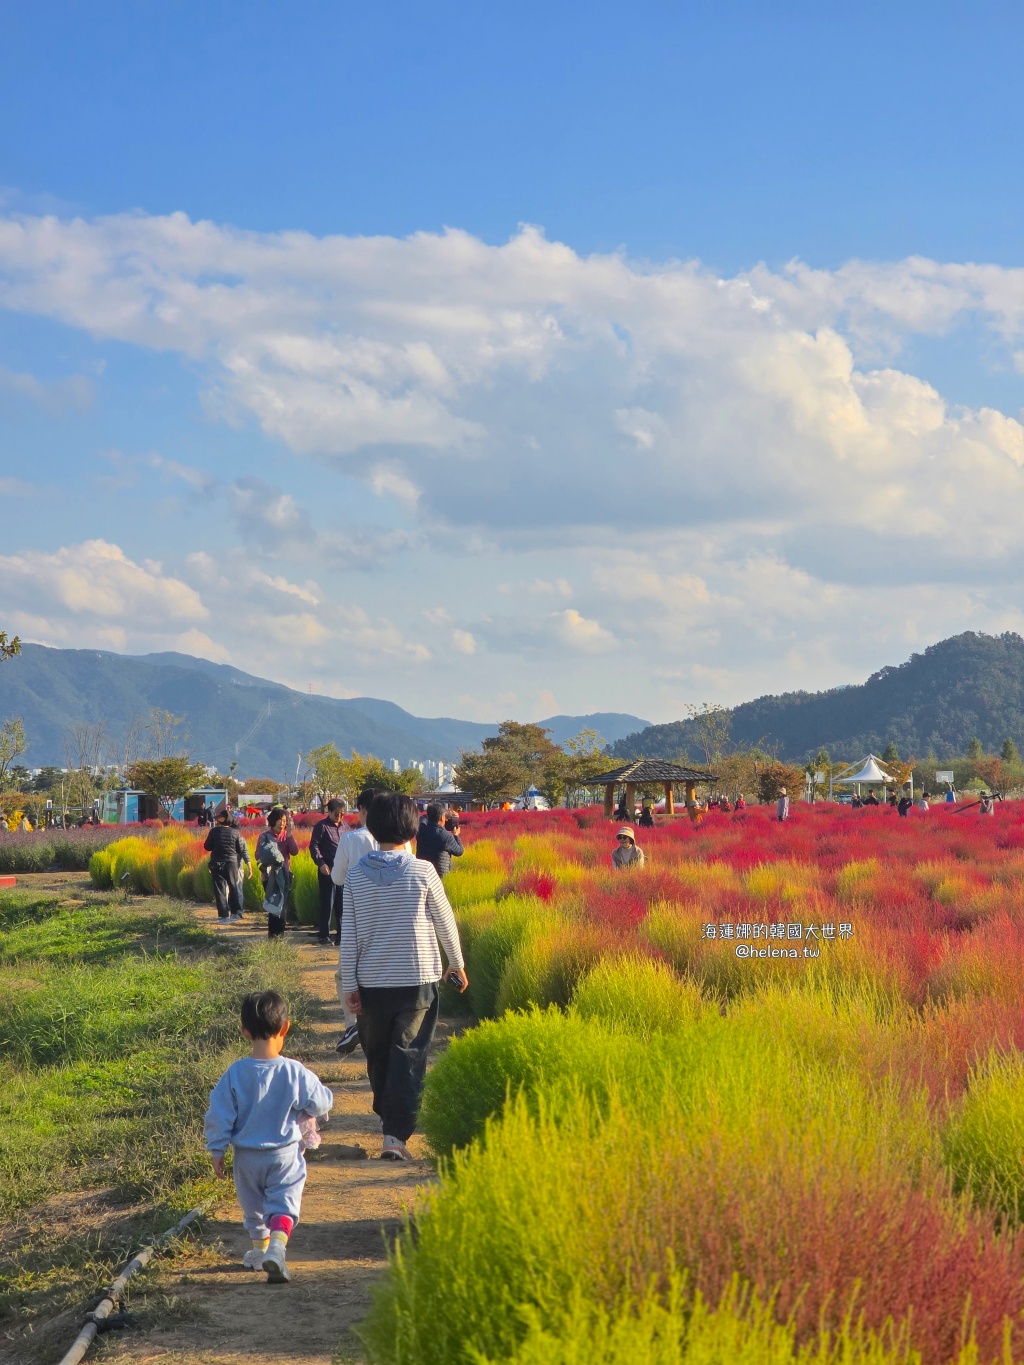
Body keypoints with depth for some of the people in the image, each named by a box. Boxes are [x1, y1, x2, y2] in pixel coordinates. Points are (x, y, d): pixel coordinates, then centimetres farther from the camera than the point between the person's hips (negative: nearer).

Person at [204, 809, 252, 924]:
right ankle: (235, 913, 18)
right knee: (233, 888, 16)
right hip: (232, 863, 2)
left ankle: (224, 916, 0)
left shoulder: (214, 831, -8)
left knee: (220, 890, 3)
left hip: (217, 864, -2)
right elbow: (241, 850, 2)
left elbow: (207, 847, -1)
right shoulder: (235, 833, -2)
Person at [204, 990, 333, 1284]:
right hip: (285, 1155, -2)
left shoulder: (235, 1074, -13)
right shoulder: (295, 1073, -16)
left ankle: (260, 1249, 38)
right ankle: (277, 1246, -25)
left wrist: (217, 1151, 2)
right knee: (283, 1204, 0)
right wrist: (302, 1107, 18)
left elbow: (219, 1116, -9)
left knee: (253, 1206, 22)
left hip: (247, 1158, 2)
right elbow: (322, 1104, -4)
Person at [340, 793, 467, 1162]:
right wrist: (457, 964, 19)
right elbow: (445, 922, 3)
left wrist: (349, 985, 4)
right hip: (417, 979, -3)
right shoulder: (422, 872, -9)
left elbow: (348, 934, -1)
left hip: (372, 982, 3)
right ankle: (396, 1133, -12)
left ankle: (388, 1114, 38)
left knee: (378, 1054, 20)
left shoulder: (356, 875, -3)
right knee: (408, 1056, -3)